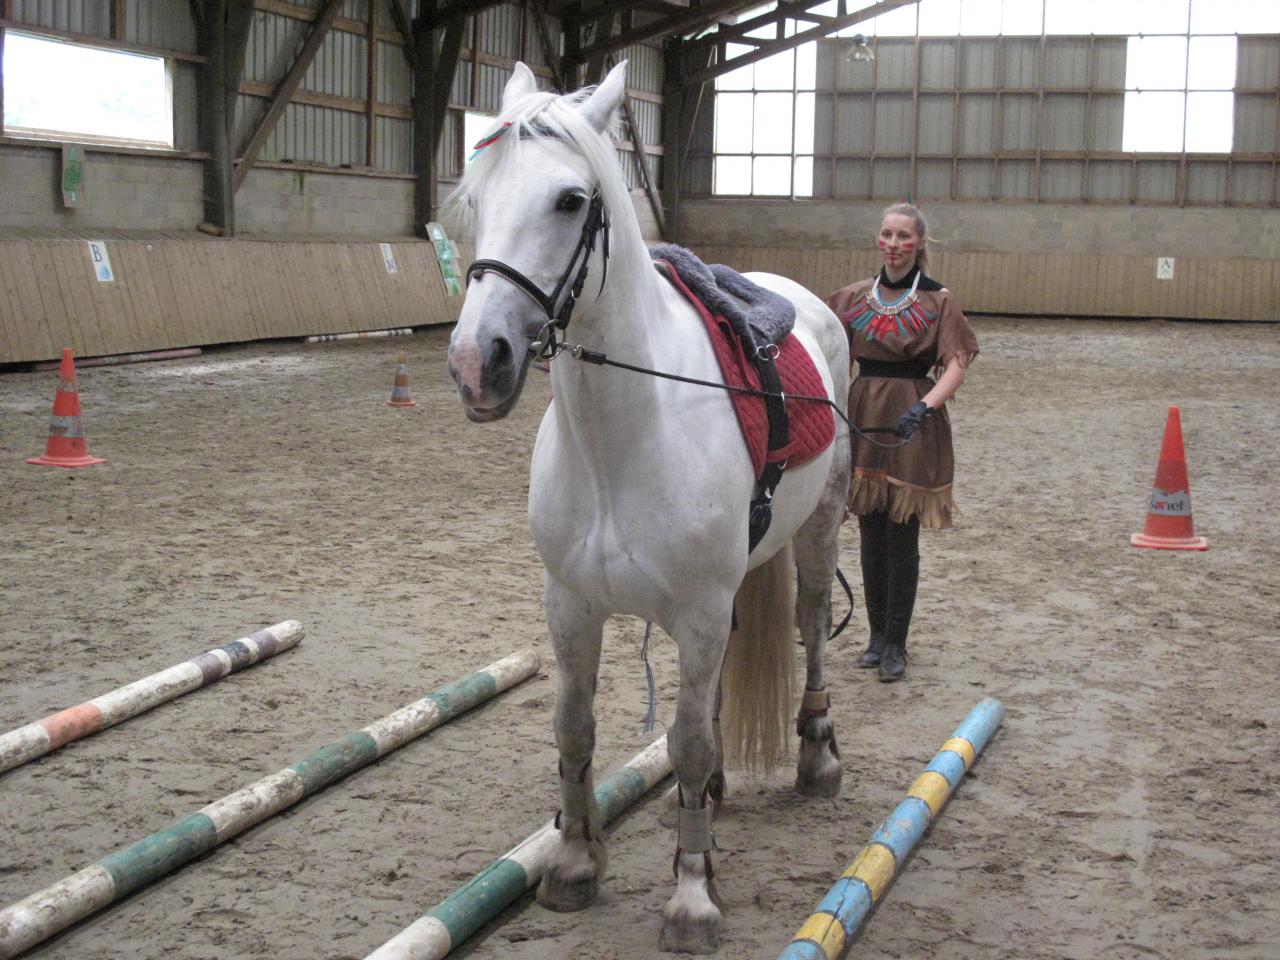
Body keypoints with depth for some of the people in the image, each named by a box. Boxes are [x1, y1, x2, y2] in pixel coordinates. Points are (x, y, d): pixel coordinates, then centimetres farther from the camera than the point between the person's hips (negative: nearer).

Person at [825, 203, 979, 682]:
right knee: (870, 533, 10)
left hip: (911, 423, -4)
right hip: (861, 415, 4)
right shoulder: (854, 296, 8)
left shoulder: (938, 301, -3)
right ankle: (877, 634, 22)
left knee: (902, 537, 0)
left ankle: (896, 643, 10)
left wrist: (925, 406, -29)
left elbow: (955, 365, -12)